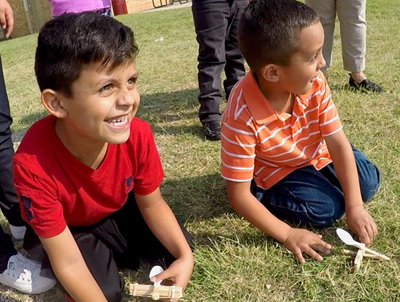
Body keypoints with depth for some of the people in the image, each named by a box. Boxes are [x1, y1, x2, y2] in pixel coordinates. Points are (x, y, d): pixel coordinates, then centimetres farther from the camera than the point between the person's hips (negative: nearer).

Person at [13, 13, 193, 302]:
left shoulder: (138, 134, -29)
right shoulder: (34, 164, -41)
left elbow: (151, 202, -11)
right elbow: (69, 264, -32)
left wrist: (185, 256, -23)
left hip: (116, 211, 3)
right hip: (62, 229, -3)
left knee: (175, 250, -9)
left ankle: (107, 252, 13)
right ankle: (98, 257, 11)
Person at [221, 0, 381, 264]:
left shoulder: (314, 83, -27)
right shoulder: (242, 116, -39)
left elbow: (338, 142, -19)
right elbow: (239, 196, -31)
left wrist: (355, 206, -22)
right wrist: (287, 235, -31)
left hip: (315, 151, 5)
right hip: (276, 171, -4)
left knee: (368, 184, -1)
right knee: (327, 209, -18)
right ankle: (265, 194, 3)